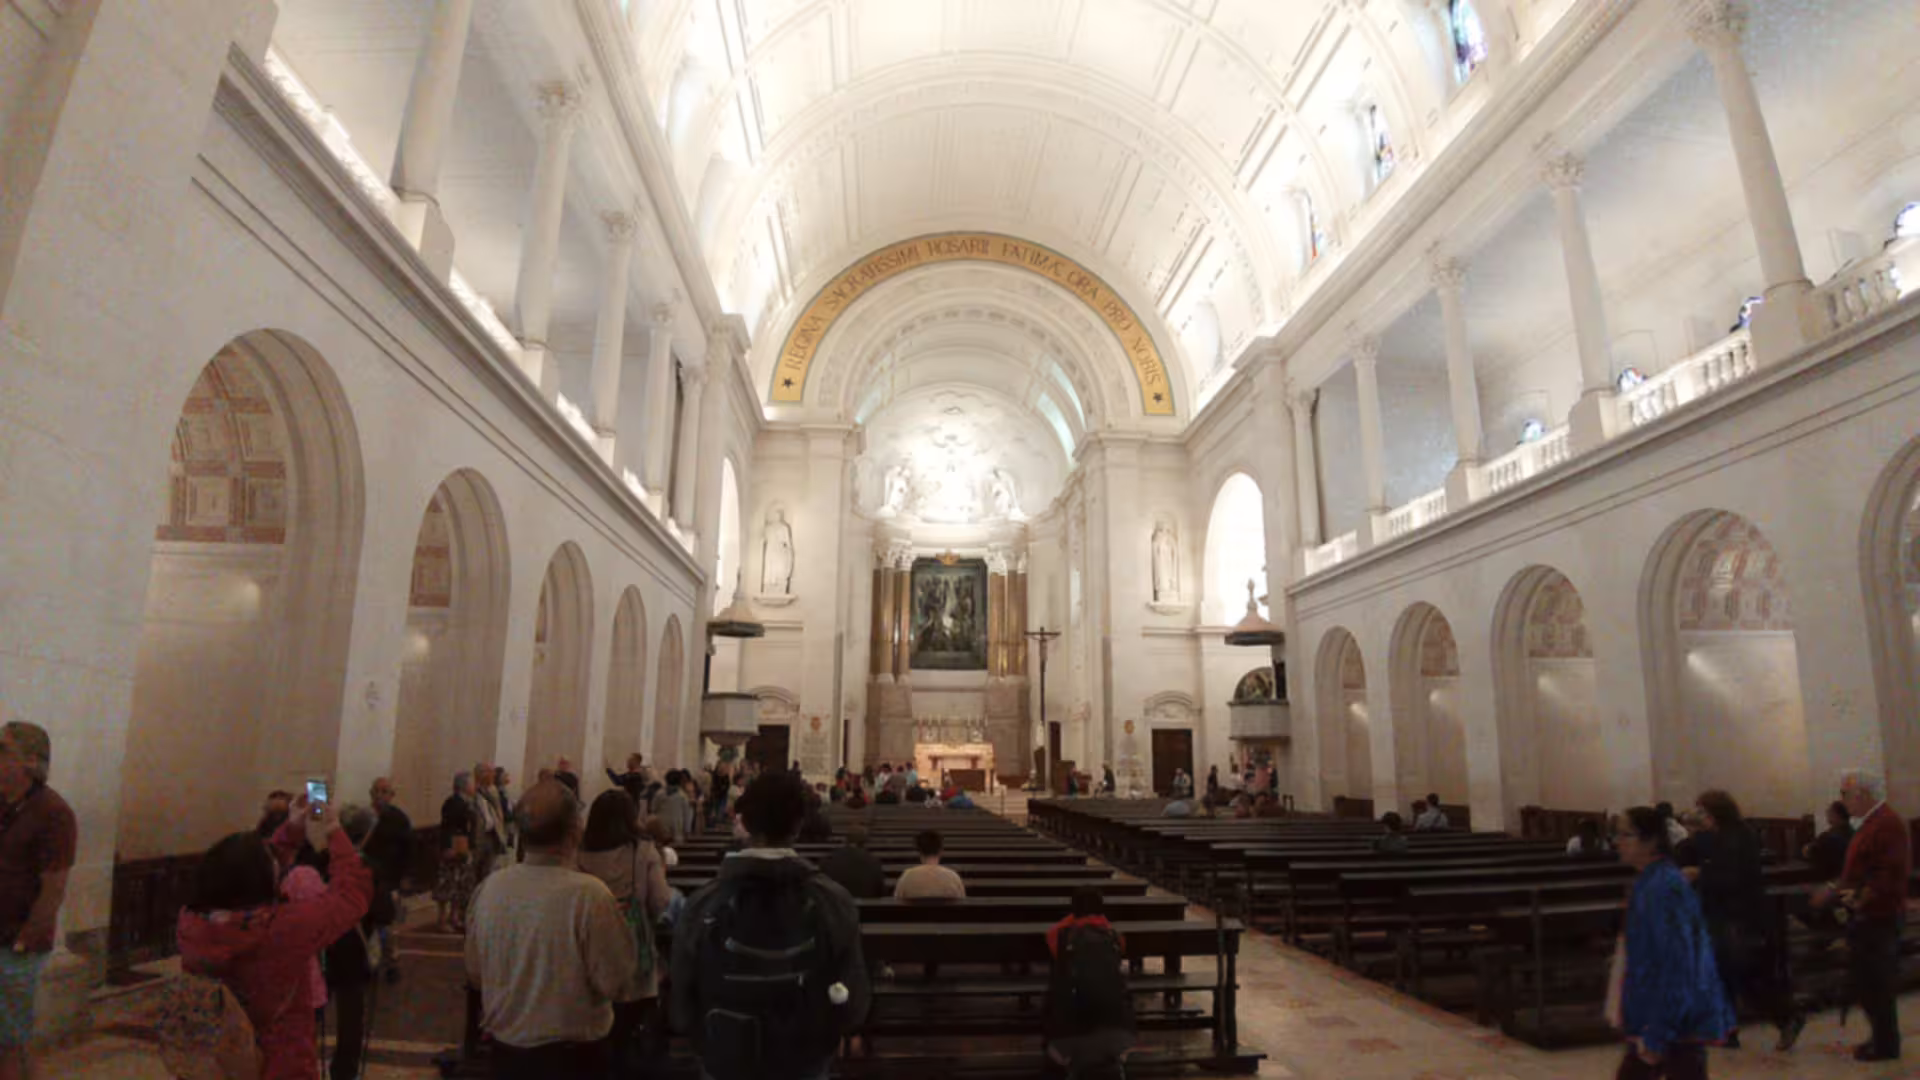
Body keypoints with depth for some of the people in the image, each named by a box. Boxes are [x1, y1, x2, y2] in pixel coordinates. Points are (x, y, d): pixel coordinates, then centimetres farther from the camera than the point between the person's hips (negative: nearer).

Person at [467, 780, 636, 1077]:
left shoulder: (488, 889, -10)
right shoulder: (589, 894, -26)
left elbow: (474, 974, 4)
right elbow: (616, 983, -19)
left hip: (507, 1051, 4)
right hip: (574, 1055, -4)